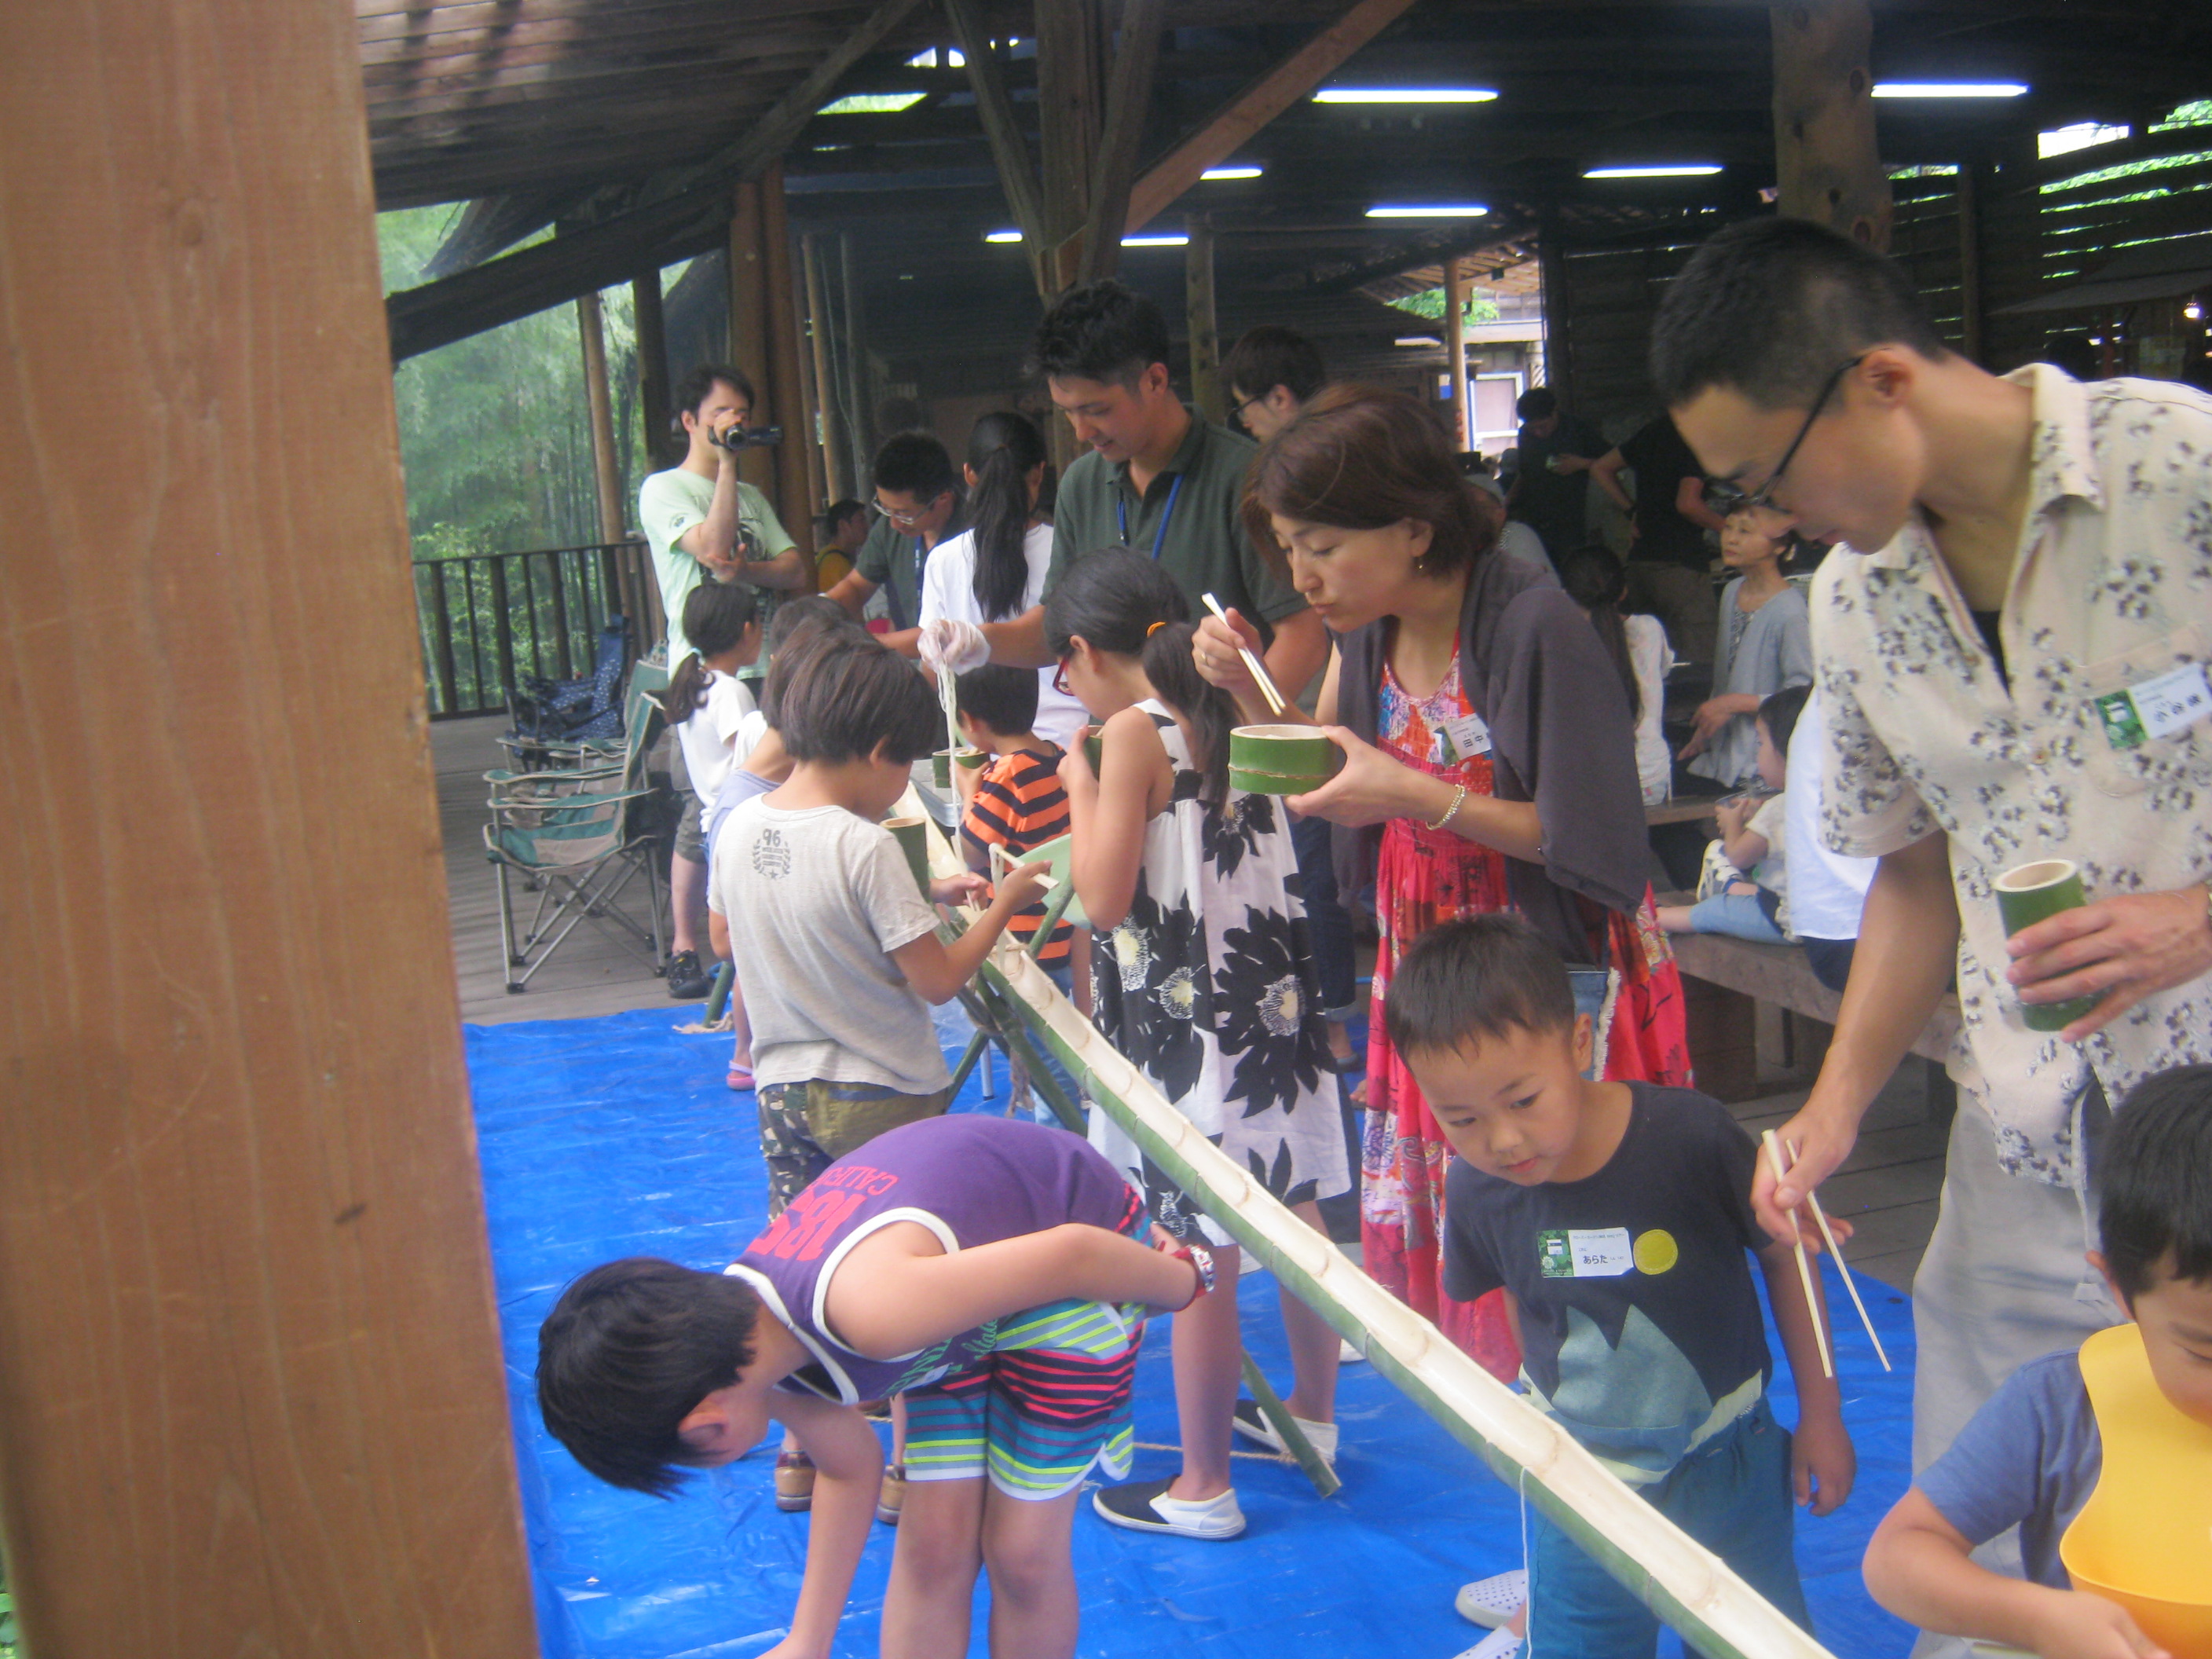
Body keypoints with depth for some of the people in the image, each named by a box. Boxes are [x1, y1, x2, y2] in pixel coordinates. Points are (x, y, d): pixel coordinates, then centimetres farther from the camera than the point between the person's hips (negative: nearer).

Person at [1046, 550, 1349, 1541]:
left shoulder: (1134, 731, -15)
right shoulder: (1230, 715, 7)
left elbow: (1105, 899, -17)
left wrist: (1081, 787, -4)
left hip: (1188, 1031, -8)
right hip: (1272, 1006, 8)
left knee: (1198, 1256, 2)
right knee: (1294, 1220, 20)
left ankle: (1203, 1489, 14)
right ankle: (1313, 1414, 38)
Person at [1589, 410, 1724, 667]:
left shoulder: (1651, 431, 15)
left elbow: (1600, 468, 23)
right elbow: (1687, 503, -19)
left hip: (1639, 559, 8)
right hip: (1679, 562, -8)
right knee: (1699, 662, -9)